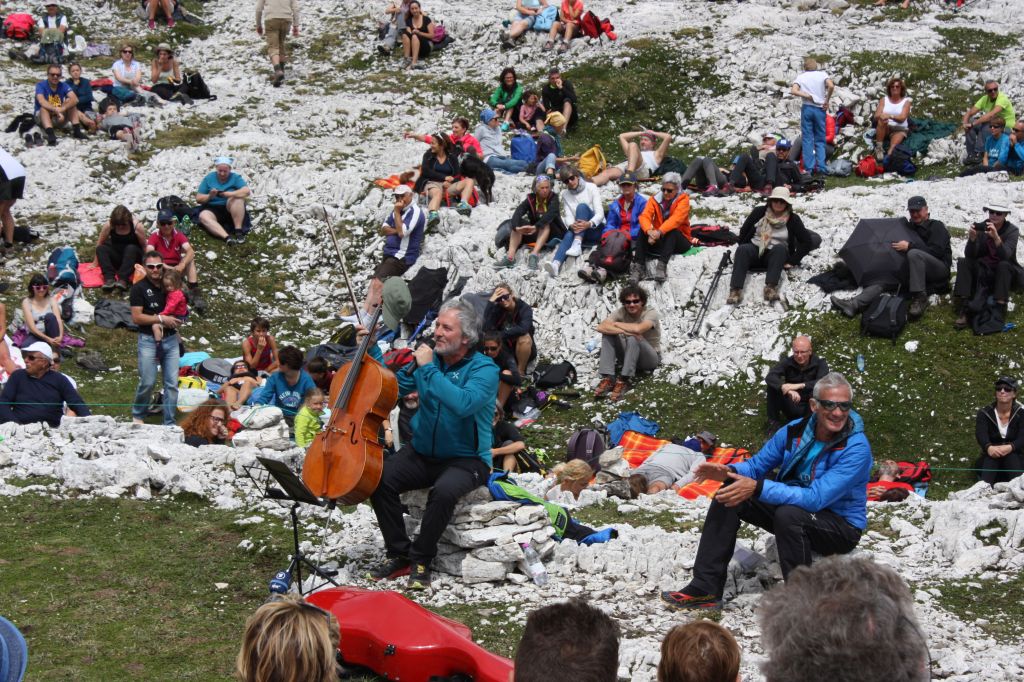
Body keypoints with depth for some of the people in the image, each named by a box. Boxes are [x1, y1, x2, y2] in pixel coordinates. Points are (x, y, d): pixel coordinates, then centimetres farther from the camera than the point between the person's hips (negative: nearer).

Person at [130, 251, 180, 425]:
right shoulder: (139, 288, -4)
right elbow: (137, 317, -12)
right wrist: (161, 319, -16)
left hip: (170, 339, 4)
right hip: (148, 340, -4)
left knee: (172, 383, 0)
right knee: (148, 382, -3)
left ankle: (169, 423, 6)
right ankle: (137, 415, 22)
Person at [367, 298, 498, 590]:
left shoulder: (484, 369, -13)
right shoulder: (428, 358, 5)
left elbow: (463, 404, -32)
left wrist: (429, 369, -27)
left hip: (466, 460, -5)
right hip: (422, 453, 5)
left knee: (444, 490, -36)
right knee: (380, 479, -22)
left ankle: (421, 558, -14)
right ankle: (399, 554, -8)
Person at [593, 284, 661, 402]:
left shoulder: (651, 313, -19)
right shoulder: (621, 312, -8)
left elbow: (638, 329, -40)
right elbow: (601, 327, -25)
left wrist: (616, 324, -23)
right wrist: (624, 331, -37)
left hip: (650, 358, -5)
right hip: (629, 356, 5)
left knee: (633, 338, -34)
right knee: (608, 333, -18)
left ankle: (623, 381, -32)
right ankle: (607, 378, -27)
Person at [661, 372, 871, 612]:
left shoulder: (856, 448, -25)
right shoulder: (794, 431, -5)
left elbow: (815, 498, -32)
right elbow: (757, 465, 6)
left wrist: (757, 488, -38)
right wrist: (729, 472, -18)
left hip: (842, 526, -7)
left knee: (789, 514, -36)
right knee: (729, 495, -6)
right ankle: (705, 589, -4)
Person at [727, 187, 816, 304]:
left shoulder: (793, 219, -1)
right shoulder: (759, 212, 3)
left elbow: (807, 241, -1)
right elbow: (743, 232, 10)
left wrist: (793, 260, -7)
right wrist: (743, 250, 1)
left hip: (777, 255, -1)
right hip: (755, 250, 1)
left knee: (780, 248, -35)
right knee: (742, 249, -33)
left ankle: (771, 287, -50)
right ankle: (735, 290, -49)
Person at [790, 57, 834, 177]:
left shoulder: (801, 77, 6)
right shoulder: (822, 74, 3)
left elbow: (794, 90, -11)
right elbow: (831, 86, -15)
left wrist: (808, 96, -8)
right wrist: (826, 101, -5)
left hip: (807, 108, 0)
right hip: (820, 108, 0)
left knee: (807, 139, 3)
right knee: (820, 140, 6)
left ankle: (809, 168, -3)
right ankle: (820, 168, -2)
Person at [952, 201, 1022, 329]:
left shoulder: (1012, 230, -8)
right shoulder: (981, 227, -3)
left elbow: (1005, 255, -25)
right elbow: (969, 255, -13)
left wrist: (996, 237, -43)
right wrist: (972, 238, -33)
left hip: (1005, 272, -2)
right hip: (983, 272, 2)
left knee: (1003, 265, -33)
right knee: (963, 262, -23)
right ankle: (963, 311, -36)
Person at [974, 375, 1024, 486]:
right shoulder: (985, 413, 1)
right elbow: (980, 435, -18)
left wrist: (1010, 447, -41)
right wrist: (989, 448, -44)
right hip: (990, 461, 0)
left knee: (1011, 455, -34)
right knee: (992, 454, -33)